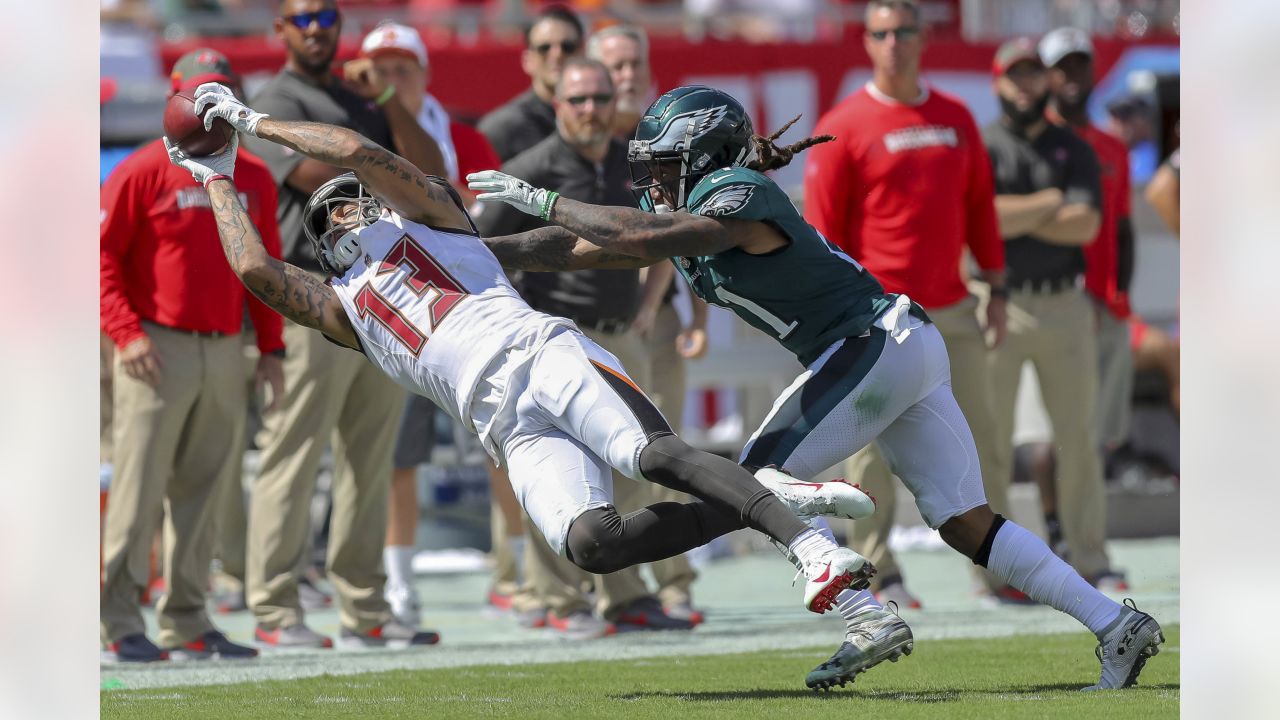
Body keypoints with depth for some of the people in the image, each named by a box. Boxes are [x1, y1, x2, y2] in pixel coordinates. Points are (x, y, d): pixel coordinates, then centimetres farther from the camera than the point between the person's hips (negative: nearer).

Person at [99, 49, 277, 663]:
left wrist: (270, 347, 12)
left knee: (204, 488, 8)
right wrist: (127, 333, -15)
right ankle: (120, 620, -7)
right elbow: (103, 256, -6)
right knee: (140, 484, -9)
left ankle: (186, 622, 14)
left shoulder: (254, 178, 12)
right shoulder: (143, 172, -5)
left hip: (225, 352, 6)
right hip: (158, 351, -6)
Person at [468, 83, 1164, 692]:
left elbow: (642, 237, -28)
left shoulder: (739, 195, -14)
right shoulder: (686, 218, 13)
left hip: (875, 343, -9)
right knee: (966, 523, 6)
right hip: (909, 354, 9)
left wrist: (542, 199, -20)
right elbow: (574, 251, 15)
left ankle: (869, 621, -14)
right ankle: (1116, 623, 3)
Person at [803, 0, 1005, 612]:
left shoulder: (955, 118, 13)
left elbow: (980, 206, 18)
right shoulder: (844, 126, -2)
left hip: (952, 310, 5)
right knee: (872, 450, -6)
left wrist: (996, 288, 13)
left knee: (975, 440, 5)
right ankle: (879, 574, -1)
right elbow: (822, 226, -5)